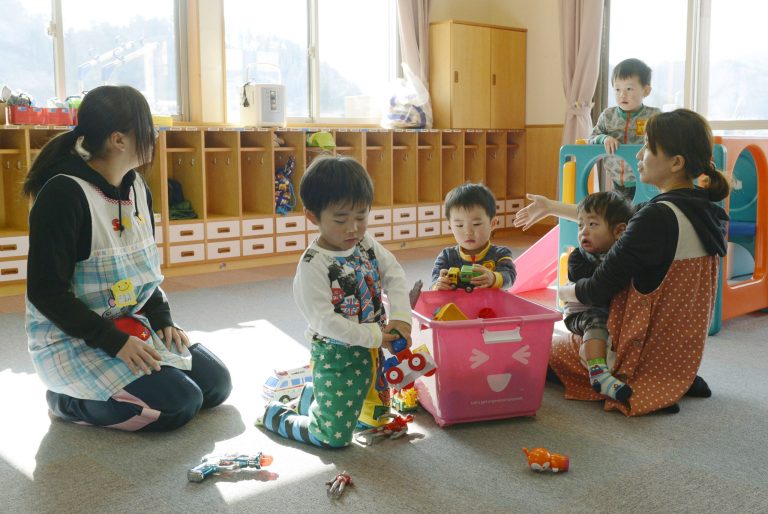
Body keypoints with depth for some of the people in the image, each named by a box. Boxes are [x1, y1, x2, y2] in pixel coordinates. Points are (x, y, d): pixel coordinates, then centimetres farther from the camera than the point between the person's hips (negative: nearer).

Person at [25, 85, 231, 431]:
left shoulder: (137, 187, 4)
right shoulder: (63, 194, -21)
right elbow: (45, 292, -21)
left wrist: (162, 320, 1)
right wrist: (112, 341, -24)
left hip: (132, 326, 8)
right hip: (70, 340, -8)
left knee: (216, 384, 4)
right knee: (179, 403, -20)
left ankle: (96, 388, 13)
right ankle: (68, 400, -1)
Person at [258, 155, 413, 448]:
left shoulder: (366, 244, -2)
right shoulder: (313, 266, -23)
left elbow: (394, 276, -1)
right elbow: (324, 320, -25)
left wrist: (400, 317, -18)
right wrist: (374, 335, -24)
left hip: (373, 349, 7)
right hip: (336, 356, -7)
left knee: (375, 418, 24)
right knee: (334, 437, -1)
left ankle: (312, 396, 42)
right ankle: (274, 415, 24)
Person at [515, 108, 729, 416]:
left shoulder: (658, 217, -27)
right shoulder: (701, 207, 0)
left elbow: (600, 289, -21)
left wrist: (564, 292, 2)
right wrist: (551, 207, 18)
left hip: (646, 353, -8)